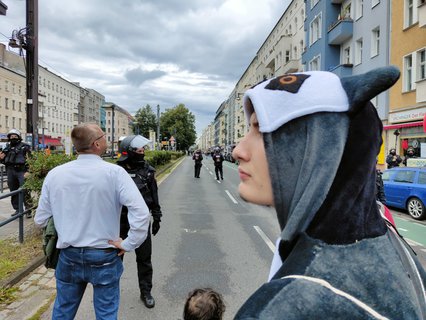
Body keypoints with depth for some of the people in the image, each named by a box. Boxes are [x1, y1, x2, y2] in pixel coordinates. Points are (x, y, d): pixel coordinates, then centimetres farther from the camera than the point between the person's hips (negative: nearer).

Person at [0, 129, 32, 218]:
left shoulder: (24, 146, 1)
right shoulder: (7, 147, 17)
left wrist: (28, 171, -17)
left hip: (21, 171, -6)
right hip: (10, 171, 6)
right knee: (13, 191, 10)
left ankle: (28, 210, -5)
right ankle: (17, 209, 20)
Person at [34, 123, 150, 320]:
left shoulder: (54, 174, -6)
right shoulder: (114, 172, -17)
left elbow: (40, 219, 2)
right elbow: (141, 213, -26)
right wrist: (128, 245, -14)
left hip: (69, 257, 4)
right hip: (104, 258, -3)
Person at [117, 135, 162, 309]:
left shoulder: (147, 170, -4)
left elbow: (154, 196, 3)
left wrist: (157, 218, 4)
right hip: (120, 221, -1)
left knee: (144, 258, 11)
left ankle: (146, 292, 28)